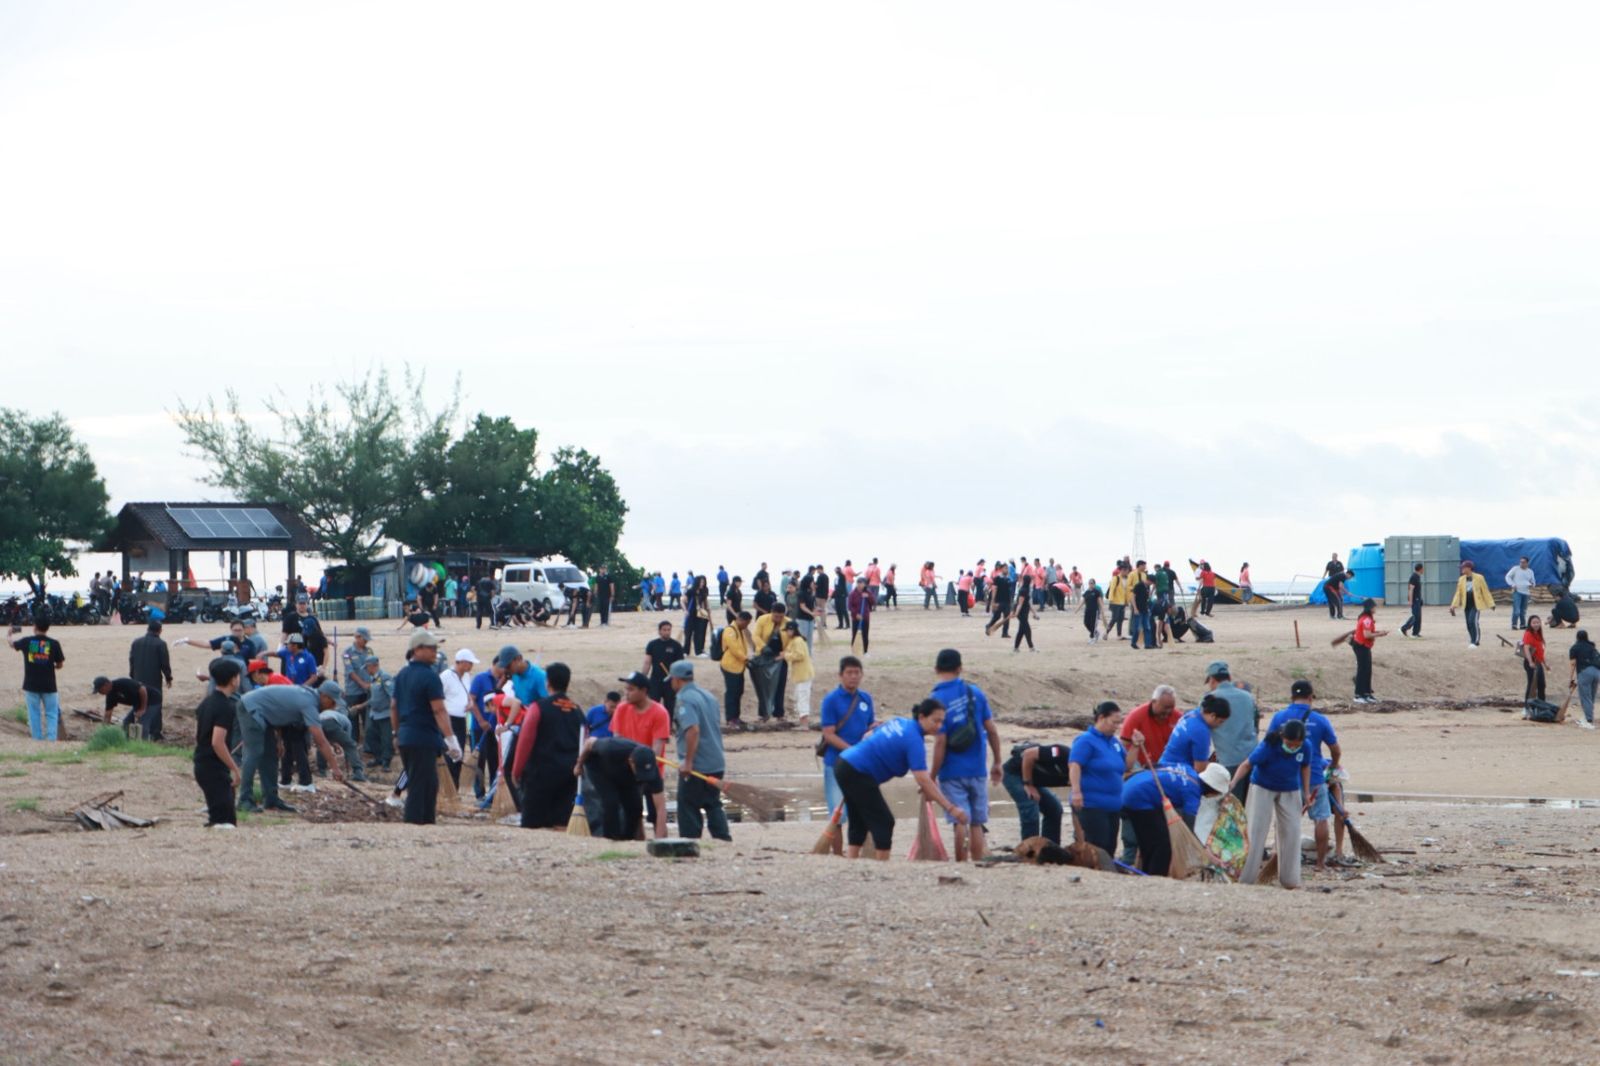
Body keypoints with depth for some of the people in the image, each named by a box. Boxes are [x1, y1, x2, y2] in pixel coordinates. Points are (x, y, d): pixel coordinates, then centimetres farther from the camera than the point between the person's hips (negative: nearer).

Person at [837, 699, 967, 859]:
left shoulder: (899, 723, 9)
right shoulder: (914, 740, -16)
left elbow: (867, 737, 19)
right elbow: (923, 780, -24)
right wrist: (950, 808, -25)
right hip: (856, 773, -9)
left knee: (858, 821, 17)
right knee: (883, 821, -2)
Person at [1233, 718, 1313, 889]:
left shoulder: (1305, 749, -19)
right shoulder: (1268, 746, -30)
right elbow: (1247, 765, -26)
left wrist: (1306, 794, 1)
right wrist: (1232, 785, -40)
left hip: (1290, 791, 3)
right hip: (1263, 788, -3)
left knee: (1291, 831, -2)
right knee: (1256, 830, -8)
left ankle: (1290, 879, 6)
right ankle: (1245, 878, -5)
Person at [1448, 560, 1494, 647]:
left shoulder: (1479, 578, -5)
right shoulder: (1461, 580, 7)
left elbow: (1485, 591, -1)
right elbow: (1458, 593, 6)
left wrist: (1491, 604, 1)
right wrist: (1453, 606, -4)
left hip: (1475, 604, -5)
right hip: (1466, 604, 5)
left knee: (1472, 621, -19)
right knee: (1469, 624, 7)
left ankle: (1474, 642, -15)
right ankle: (1474, 642, 21)